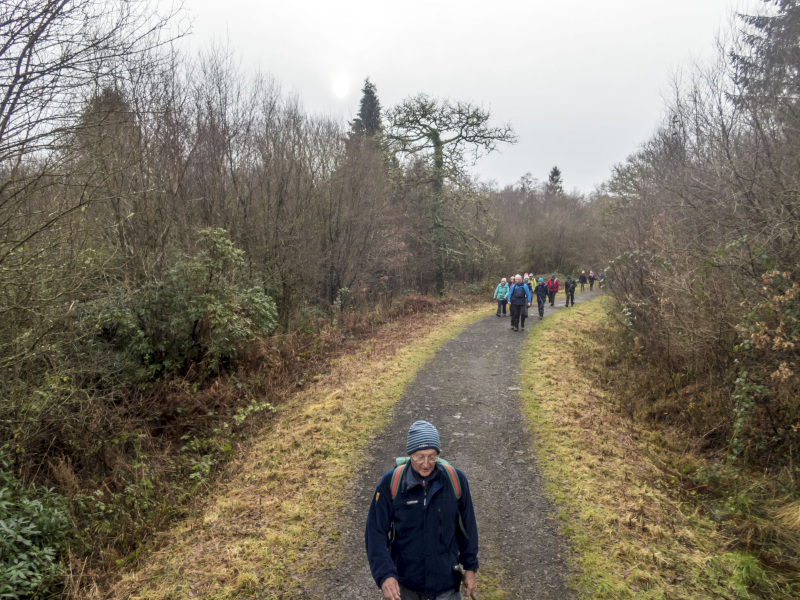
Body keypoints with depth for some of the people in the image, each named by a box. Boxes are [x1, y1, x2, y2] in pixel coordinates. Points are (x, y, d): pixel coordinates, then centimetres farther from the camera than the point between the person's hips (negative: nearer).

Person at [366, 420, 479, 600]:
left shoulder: (456, 480, -12)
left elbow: (467, 527, 1)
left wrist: (470, 567, 7)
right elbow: (375, 532, -13)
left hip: (446, 584, 0)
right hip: (404, 584, 0)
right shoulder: (390, 483, -16)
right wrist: (384, 575, -23)